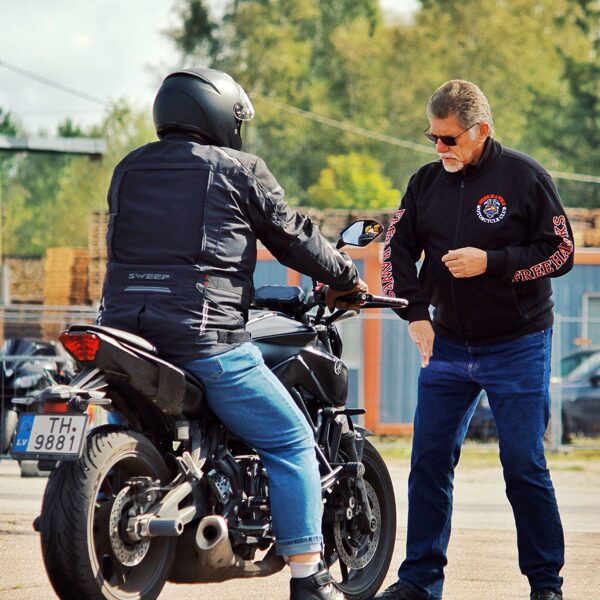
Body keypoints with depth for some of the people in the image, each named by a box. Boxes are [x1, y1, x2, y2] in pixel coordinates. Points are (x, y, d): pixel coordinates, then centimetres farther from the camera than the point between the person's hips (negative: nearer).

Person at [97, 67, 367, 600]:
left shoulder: (129, 169, 18)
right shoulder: (238, 170, 2)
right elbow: (292, 236, 6)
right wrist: (346, 279, 22)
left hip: (125, 325, 6)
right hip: (205, 336, -6)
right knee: (291, 442, 3)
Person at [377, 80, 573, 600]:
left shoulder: (524, 177, -8)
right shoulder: (426, 182, 6)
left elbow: (560, 251, -8)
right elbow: (397, 247, 9)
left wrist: (492, 263, -19)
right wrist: (414, 311, -3)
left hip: (517, 347, -5)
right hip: (447, 344, 5)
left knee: (525, 468, -4)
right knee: (430, 461, 4)